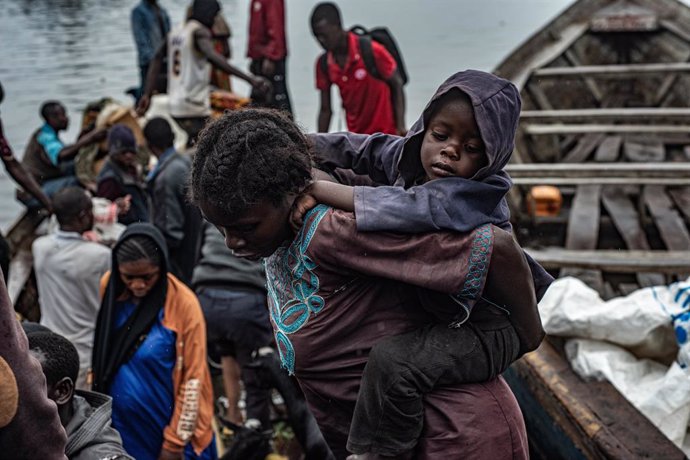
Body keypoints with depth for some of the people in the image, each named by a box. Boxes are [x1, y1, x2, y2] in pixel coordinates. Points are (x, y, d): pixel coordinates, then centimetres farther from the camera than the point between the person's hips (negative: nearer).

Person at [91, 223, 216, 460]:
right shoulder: (108, 286, -6)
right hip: (119, 424, 4)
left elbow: (192, 379, -13)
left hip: (166, 426, -3)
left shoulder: (183, 303, -18)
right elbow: (99, 353, 8)